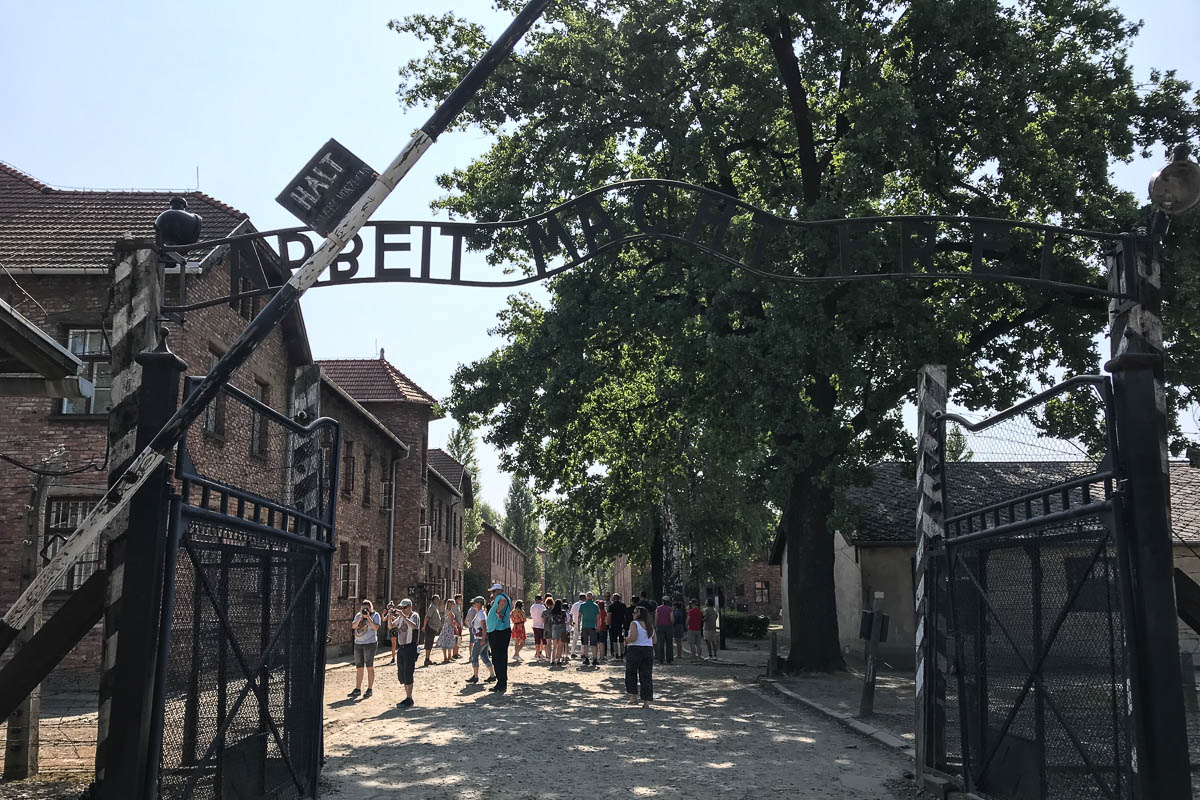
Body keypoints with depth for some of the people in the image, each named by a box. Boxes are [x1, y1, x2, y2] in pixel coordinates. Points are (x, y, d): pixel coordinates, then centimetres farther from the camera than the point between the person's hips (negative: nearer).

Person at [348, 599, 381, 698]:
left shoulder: (375, 615, -1)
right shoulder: (358, 615, 11)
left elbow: (376, 627, -14)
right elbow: (353, 626, -2)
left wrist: (368, 617, -18)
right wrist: (361, 617, -13)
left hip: (370, 643, -5)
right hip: (358, 644, 5)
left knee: (369, 667, -3)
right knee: (359, 668, 8)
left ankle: (369, 690, 2)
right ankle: (357, 689, 14)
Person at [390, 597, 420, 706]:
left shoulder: (414, 615, -8)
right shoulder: (401, 617, 13)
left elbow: (414, 626, -28)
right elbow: (390, 626, 15)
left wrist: (403, 616, -28)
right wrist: (390, 616, -2)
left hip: (410, 648, -8)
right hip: (401, 648, 8)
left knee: (407, 674, -7)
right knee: (401, 674, 11)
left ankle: (409, 699, 0)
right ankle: (408, 697, 21)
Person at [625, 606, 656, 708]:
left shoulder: (634, 624, -10)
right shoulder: (650, 625, 9)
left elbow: (633, 637, -22)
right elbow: (654, 639, 11)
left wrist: (626, 641, -4)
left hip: (635, 650, -5)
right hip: (648, 651, 5)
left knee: (631, 674, 16)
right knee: (646, 676, 5)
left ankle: (633, 696, 15)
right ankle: (646, 701, 1)